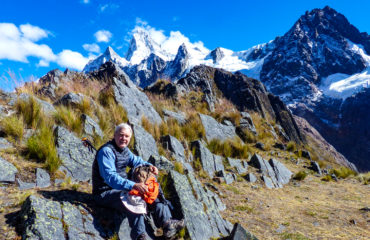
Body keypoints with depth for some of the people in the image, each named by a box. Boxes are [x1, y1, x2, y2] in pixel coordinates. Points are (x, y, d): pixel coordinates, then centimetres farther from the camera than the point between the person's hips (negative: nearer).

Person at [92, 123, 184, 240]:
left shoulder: (125, 150, 10)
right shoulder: (106, 151, -19)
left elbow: (135, 160, 28)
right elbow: (110, 178, -31)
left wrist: (148, 165, 6)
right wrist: (133, 185, -41)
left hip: (123, 187, 9)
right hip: (105, 192, -9)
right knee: (133, 199, -35)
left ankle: (167, 223, -6)